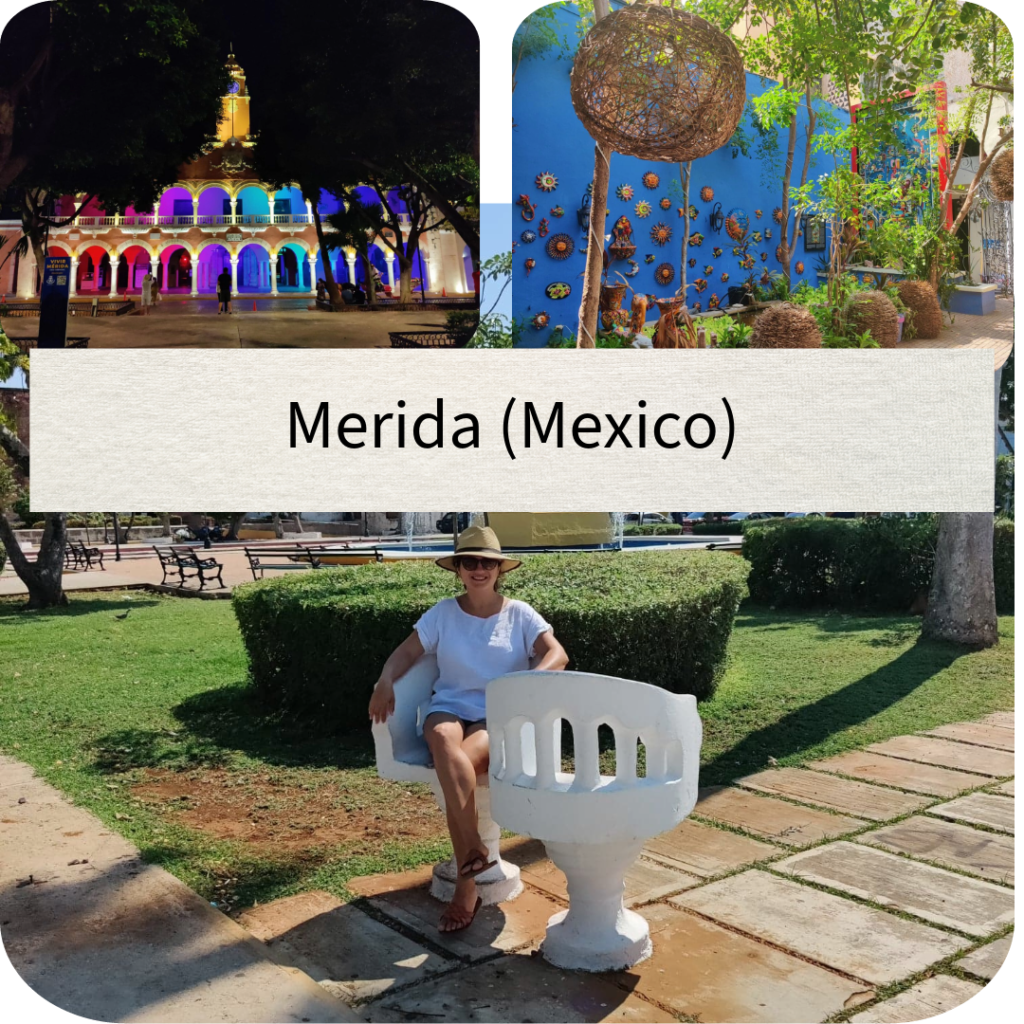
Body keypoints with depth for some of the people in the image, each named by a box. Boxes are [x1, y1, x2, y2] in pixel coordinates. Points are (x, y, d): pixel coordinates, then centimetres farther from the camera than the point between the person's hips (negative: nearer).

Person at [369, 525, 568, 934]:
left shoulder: (520, 614, 6)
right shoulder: (443, 613, 11)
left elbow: (558, 655, -5)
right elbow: (407, 652, 8)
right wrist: (386, 681, -15)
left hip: (501, 717, -2)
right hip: (450, 707, 2)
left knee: (457, 764, -34)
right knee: (445, 742, -37)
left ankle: (465, 883, -30)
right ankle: (475, 851, -40)